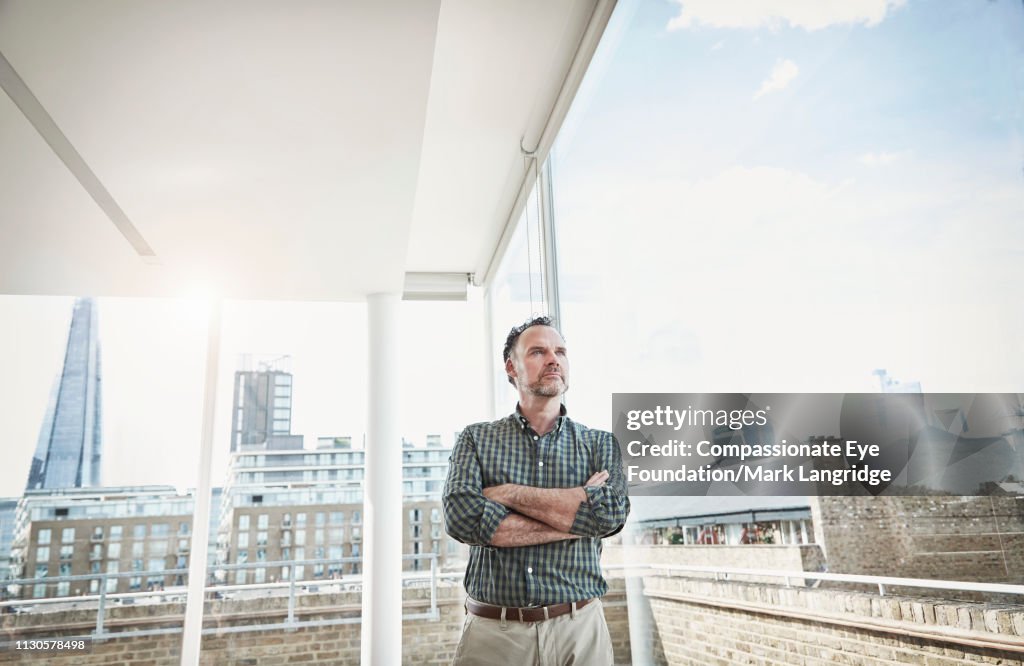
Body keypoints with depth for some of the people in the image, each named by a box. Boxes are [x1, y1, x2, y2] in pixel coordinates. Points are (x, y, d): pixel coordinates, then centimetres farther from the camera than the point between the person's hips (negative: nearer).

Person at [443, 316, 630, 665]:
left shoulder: (600, 443, 4)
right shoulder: (476, 439, 2)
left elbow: (612, 513, -15)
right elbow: (461, 517, -15)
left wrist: (507, 493, -14)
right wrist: (575, 519, -15)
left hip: (579, 628, 1)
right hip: (492, 632, -1)